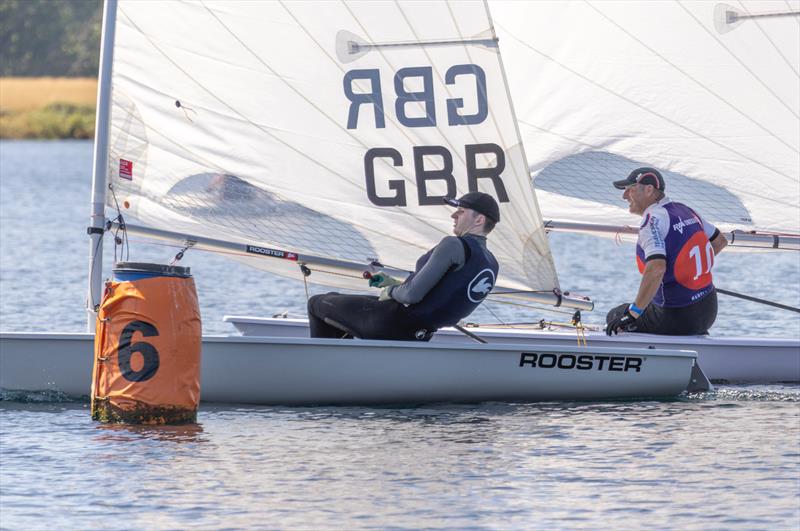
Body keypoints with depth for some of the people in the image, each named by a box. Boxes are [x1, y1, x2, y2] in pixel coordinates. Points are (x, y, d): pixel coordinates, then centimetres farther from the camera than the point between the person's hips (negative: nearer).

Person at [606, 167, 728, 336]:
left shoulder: (653, 220, -17)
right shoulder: (685, 211, 7)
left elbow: (656, 268, -32)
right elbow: (720, 241, 22)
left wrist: (633, 313, -27)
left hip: (677, 320, -7)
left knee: (614, 318, 14)